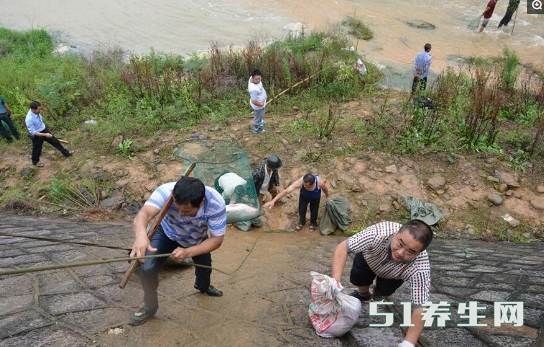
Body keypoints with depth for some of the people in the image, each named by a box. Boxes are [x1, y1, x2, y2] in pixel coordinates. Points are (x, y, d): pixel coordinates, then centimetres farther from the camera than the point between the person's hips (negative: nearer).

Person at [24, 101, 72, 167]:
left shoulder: (36, 112, -15)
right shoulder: (29, 119, -36)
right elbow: (33, 132, -28)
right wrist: (45, 135, -27)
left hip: (44, 130, 6)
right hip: (37, 135, -6)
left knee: (55, 141, 18)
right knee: (37, 149, 18)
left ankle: (66, 153, 38)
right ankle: (35, 162, 46)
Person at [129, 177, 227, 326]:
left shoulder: (216, 203, -40)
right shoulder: (166, 191, -43)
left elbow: (217, 240, -32)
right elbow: (144, 214, -57)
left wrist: (187, 252, -45)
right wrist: (140, 235, -78)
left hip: (197, 239, 1)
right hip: (167, 233, -1)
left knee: (204, 265, 19)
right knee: (147, 269, -18)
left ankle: (203, 286, 58)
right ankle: (150, 306, 12)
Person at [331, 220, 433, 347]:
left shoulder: (420, 267, -41)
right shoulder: (379, 233, -44)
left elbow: (420, 308, -39)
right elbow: (343, 247, -39)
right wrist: (336, 280, -51)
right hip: (368, 259, 0)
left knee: (384, 290, -16)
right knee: (356, 279, -18)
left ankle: (379, 294, 19)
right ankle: (363, 294, 16)